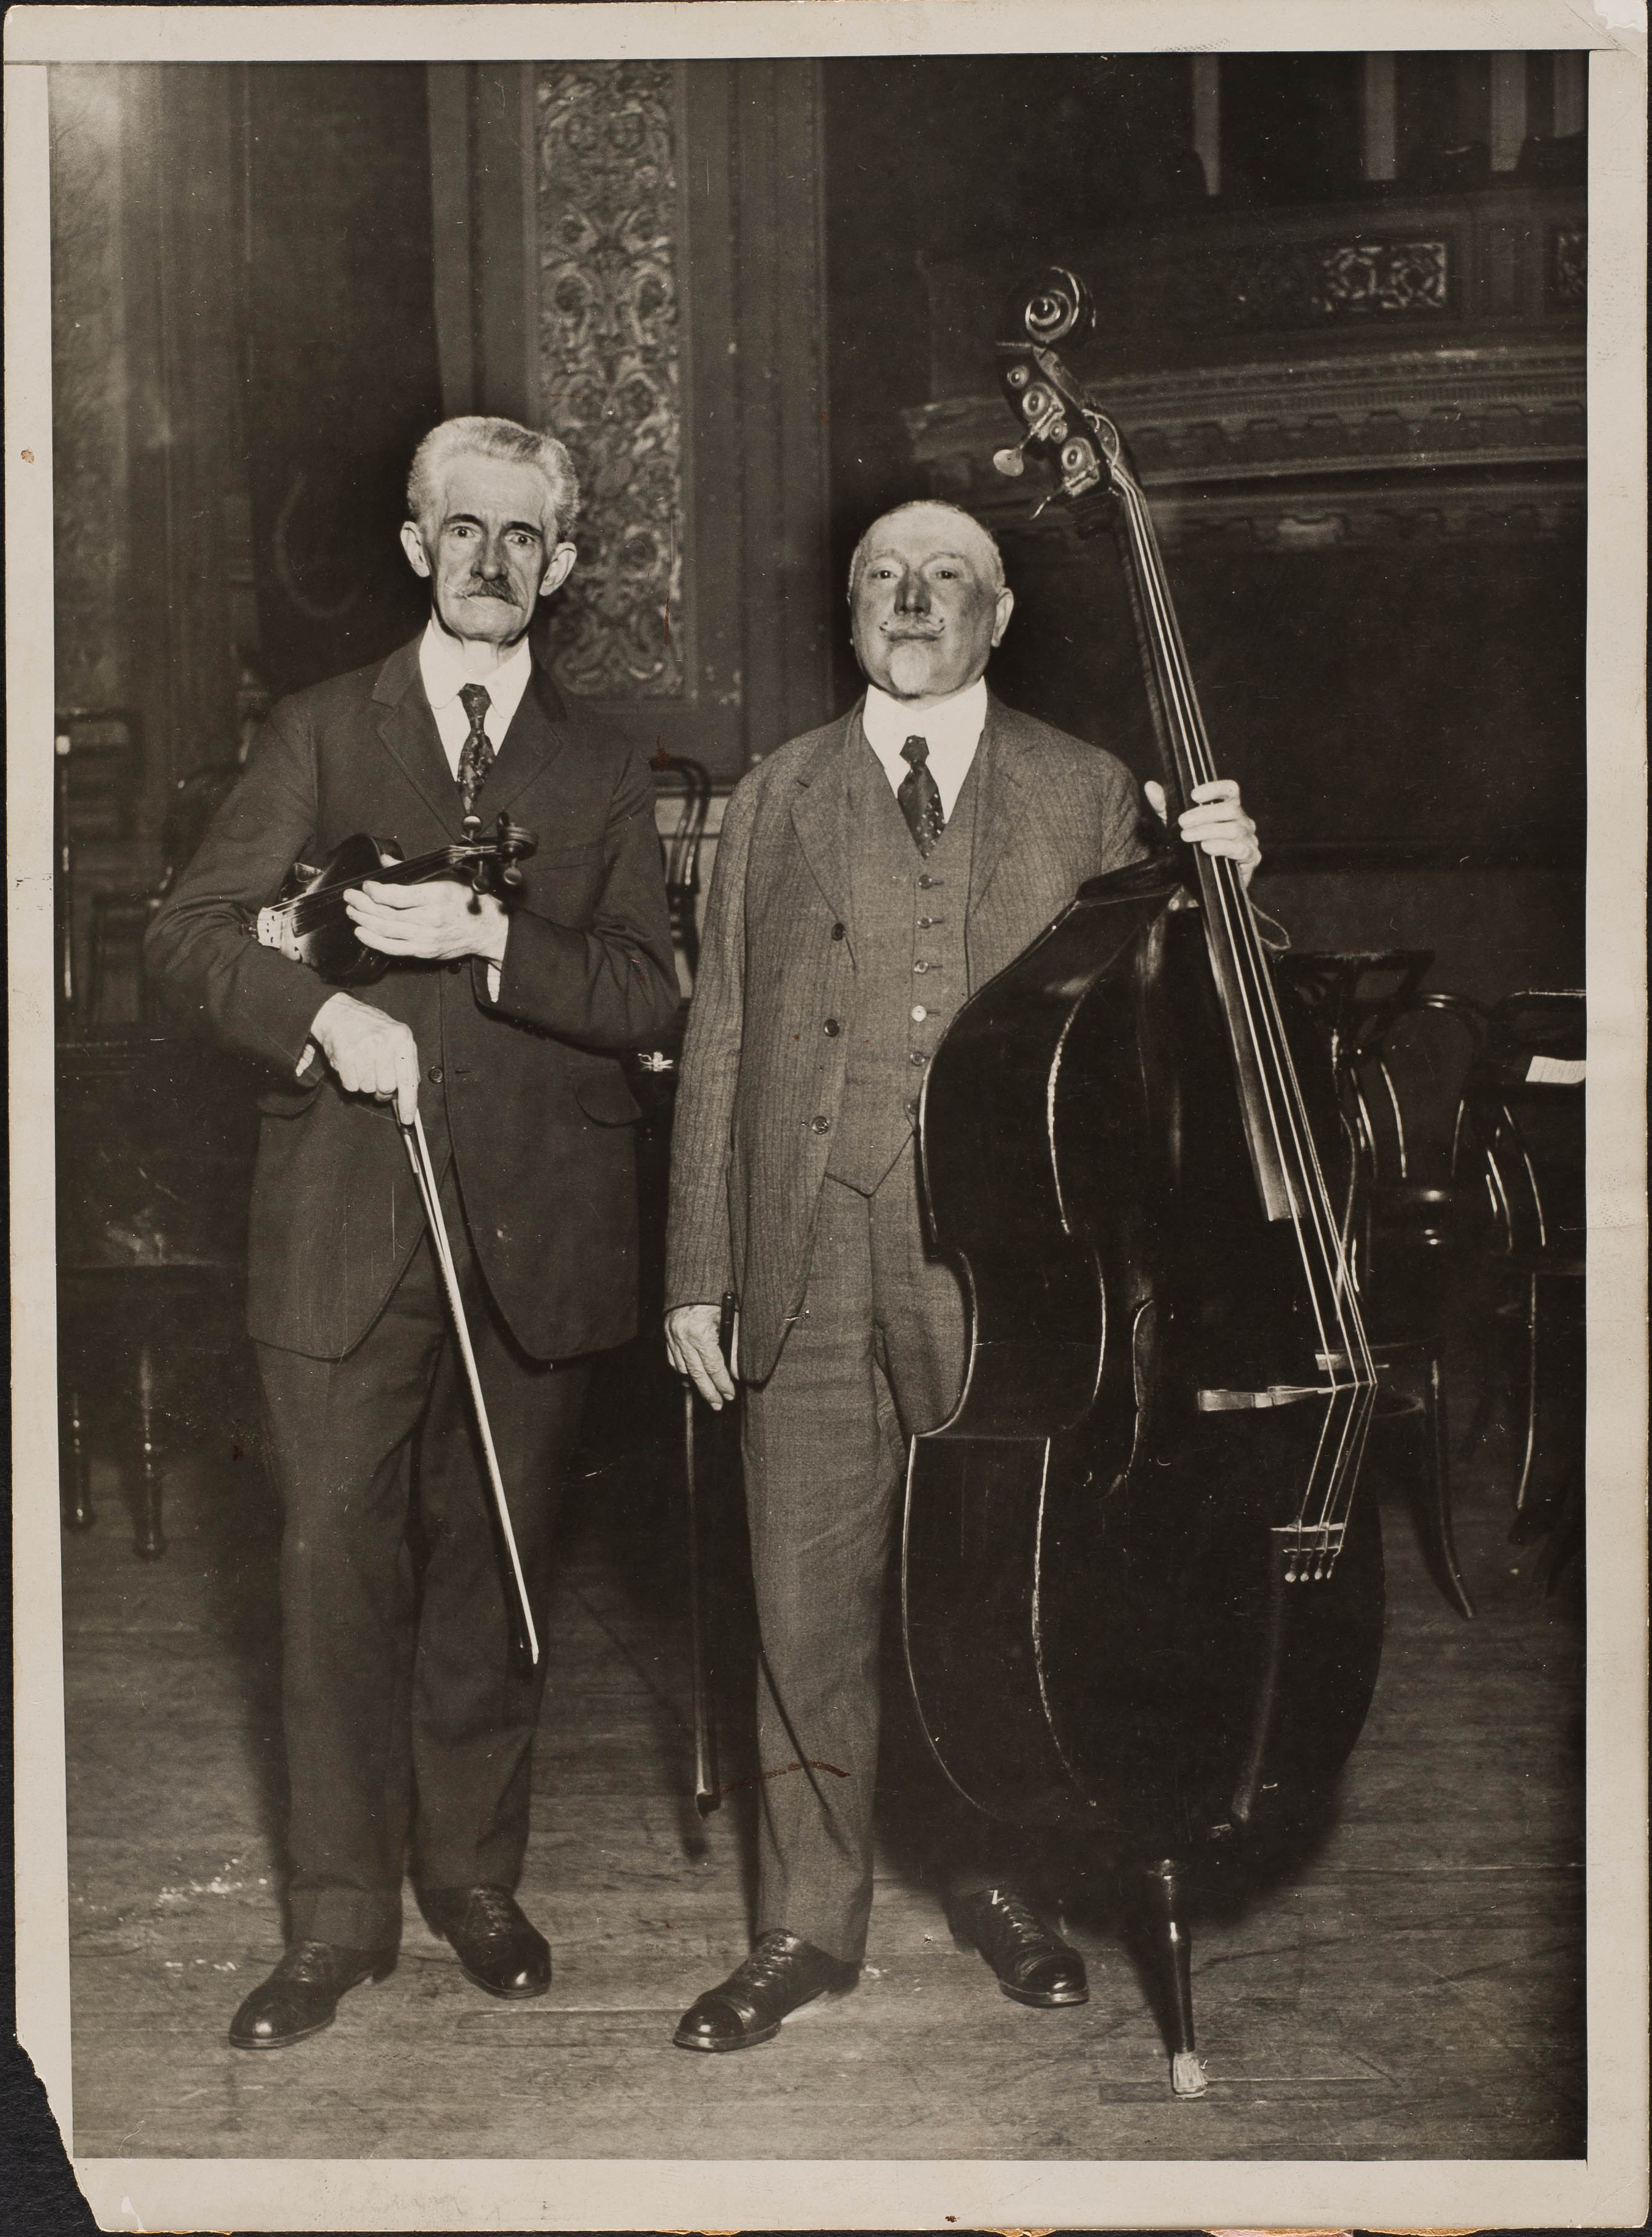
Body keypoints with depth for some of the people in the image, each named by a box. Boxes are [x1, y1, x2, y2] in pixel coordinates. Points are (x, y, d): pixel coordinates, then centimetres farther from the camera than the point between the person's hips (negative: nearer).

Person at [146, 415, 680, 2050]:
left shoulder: (601, 776, 12)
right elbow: (189, 934, 2)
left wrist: (491, 940, -14)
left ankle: (474, 1874, 25)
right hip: (344, 1225, -1)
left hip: (536, 1232, 1)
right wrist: (319, 1014, -15)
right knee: (337, 1563, -1)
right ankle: (339, 1916, 11)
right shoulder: (319, 735, 10)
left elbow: (648, 991, 1)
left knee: (494, 1564, 9)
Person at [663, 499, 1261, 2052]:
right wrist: (697, 1273, 6)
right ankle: (808, 1922, 20)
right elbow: (719, 1040, 10)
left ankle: (995, 1880, 31)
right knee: (808, 1606, 4)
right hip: (816, 1274, 1)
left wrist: (1215, 881, -10)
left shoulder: (1089, 797, 8)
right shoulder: (777, 800, 12)